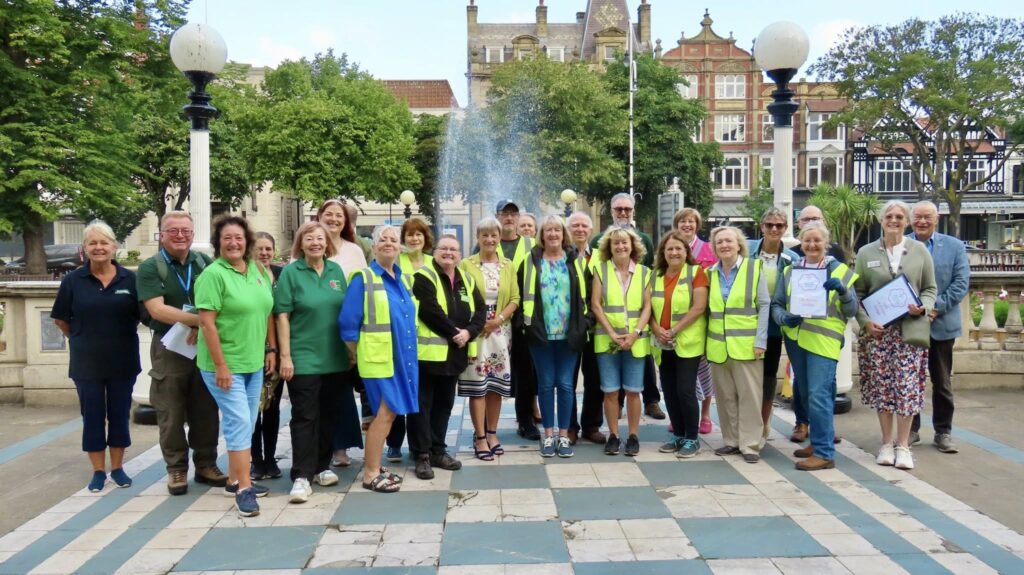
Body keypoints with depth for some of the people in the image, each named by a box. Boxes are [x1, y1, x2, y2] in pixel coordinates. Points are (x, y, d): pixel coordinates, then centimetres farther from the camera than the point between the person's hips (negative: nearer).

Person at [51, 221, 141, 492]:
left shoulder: (129, 279, -3)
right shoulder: (73, 280, -3)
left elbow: (141, 314, 7)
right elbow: (61, 319, 7)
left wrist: (121, 337, 4)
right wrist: (82, 341, 7)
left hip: (123, 361, 0)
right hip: (87, 363, 0)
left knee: (119, 415, 9)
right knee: (92, 417, 8)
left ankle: (118, 468, 22)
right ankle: (98, 471, 19)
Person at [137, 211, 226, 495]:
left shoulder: (205, 263, 6)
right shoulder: (150, 268, -4)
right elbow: (157, 310, -16)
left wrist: (202, 327, -17)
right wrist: (200, 319, -22)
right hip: (169, 349, -3)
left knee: (206, 410, 8)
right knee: (172, 413, 5)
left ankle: (206, 464, 21)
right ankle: (176, 469, 17)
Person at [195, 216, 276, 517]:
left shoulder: (258, 270, 6)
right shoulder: (213, 274, -14)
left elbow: (267, 312, 15)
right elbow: (206, 323, -18)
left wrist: (271, 349, 11)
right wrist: (221, 366, -19)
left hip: (254, 362, 7)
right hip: (224, 364, -7)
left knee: (246, 424, 14)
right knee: (239, 422, -7)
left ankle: (235, 479, 28)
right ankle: (244, 489, 1)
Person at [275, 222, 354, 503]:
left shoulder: (336, 271, 8)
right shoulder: (291, 272, -4)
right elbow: (282, 316, -7)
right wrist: (285, 356, -12)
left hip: (335, 358, 5)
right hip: (303, 359, -4)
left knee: (328, 414, 12)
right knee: (305, 417, -4)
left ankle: (322, 467, 25)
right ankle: (302, 477, 1)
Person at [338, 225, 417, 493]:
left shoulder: (403, 279, 13)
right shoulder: (363, 278, -8)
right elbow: (348, 322, -10)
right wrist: (355, 355, -2)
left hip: (402, 358, 7)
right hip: (379, 358, -7)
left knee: (388, 413, 12)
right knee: (386, 412, -7)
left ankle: (374, 466, 25)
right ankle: (370, 474, 5)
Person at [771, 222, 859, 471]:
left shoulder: (840, 270, 0)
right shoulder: (790, 271, 9)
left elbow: (852, 310, -2)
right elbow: (776, 304, 8)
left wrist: (843, 291, -20)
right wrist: (784, 317, -13)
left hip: (823, 341, -5)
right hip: (795, 339, 5)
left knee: (819, 395, -12)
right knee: (807, 394, 15)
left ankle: (824, 452, -4)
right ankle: (821, 439, 32)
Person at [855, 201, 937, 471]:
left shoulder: (920, 250, 7)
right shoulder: (866, 253, 7)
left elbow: (930, 289, 10)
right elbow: (858, 293, 6)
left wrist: (923, 308, -10)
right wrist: (865, 321, -8)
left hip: (910, 329, 0)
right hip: (876, 330, 1)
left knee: (907, 388, -4)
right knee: (881, 387, 5)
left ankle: (903, 446, 9)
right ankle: (886, 444, 17)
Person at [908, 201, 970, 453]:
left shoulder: (955, 246, 3)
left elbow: (961, 283, -4)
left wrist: (936, 308, -15)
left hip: (941, 324, 0)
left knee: (942, 382, 9)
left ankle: (943, 432, 19)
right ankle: (911, 430, 19)